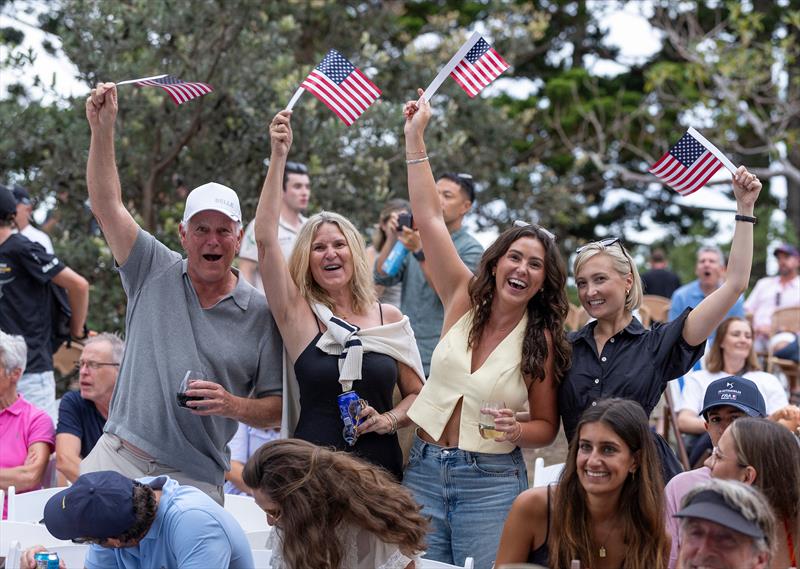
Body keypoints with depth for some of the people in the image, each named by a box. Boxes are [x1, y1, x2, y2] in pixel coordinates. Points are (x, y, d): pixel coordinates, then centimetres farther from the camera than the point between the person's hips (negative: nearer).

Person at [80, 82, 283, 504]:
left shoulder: (259, 314, 4)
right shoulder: (155, 272, 9)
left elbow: (276, 408, 7)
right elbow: (107, 205, 2)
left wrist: (232, 406, -13)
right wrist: (102, 128, -6)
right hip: (119, 455, 1)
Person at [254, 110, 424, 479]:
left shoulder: (390, 318, 6)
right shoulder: (298, 314, 0)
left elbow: (417, 393, 14)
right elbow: (265, 239, -9)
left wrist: (387, 420, -8)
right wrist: (279, 157, -12)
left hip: (381, 470, 2)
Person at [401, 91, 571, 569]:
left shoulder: (542, 341, -4)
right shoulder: (465, 300, 2)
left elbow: (547, 427, 3)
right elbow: (430, 217, 1)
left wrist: (518, 431, -20)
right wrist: (415, 137, -1)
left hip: (491, 481, -3)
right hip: (424, 469, 3)